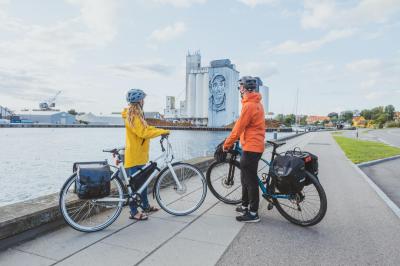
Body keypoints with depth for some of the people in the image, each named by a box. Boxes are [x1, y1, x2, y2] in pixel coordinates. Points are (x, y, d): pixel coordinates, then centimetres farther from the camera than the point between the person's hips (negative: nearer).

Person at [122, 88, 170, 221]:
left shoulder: (137, 114, 15)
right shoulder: (132, 115, -18)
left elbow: (146, 128, 16)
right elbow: (143, 132, -27)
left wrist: (161, 131, 4)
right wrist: (161, 131, -23)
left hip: (140, 155, 10)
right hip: (133, 156, -10)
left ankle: (146, 206, 32)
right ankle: (134, 212, 10)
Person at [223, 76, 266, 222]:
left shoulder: (249, 105, -18)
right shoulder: (256, 103, 14)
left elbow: (239, 127, -16)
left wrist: (226, 144, -6)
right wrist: (233, 139, 20)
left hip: (251, 147, -10)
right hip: (255, 145, 10)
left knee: (250, 180, -2)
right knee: (246, 177, 18)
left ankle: (253, 213, 9)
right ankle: (245, 206, 31)